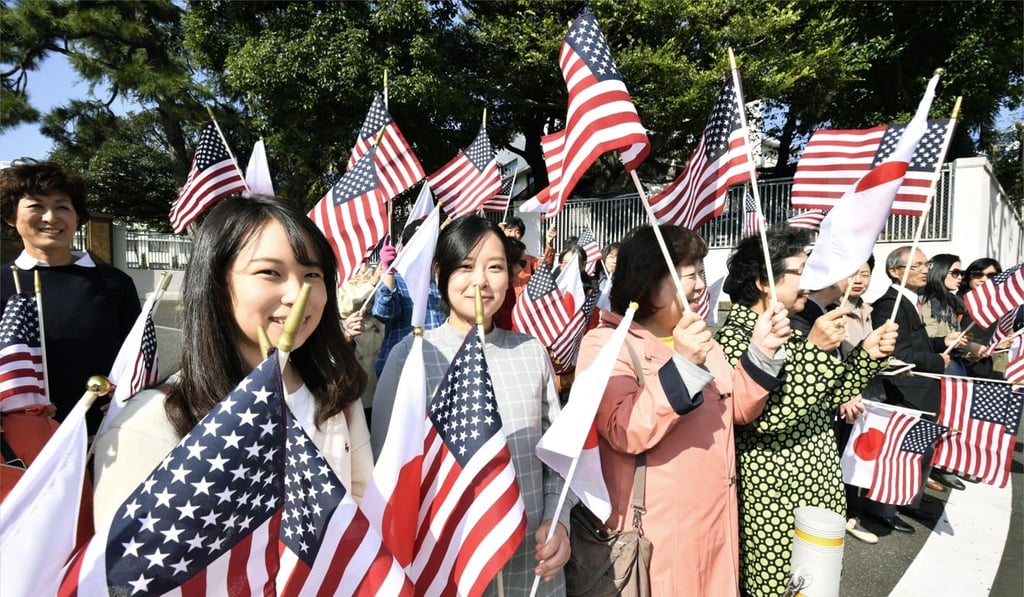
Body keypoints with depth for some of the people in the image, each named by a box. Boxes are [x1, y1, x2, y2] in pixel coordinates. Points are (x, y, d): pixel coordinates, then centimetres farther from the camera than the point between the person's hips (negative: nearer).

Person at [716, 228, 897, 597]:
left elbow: (828, 400, 13)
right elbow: (766, 416, -28)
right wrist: (814, 349, -29)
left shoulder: (789, 331, 8)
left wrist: (868, 354, 1)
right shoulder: (735, 336, -18)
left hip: (817, 487, 8)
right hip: (773, 497, -8)